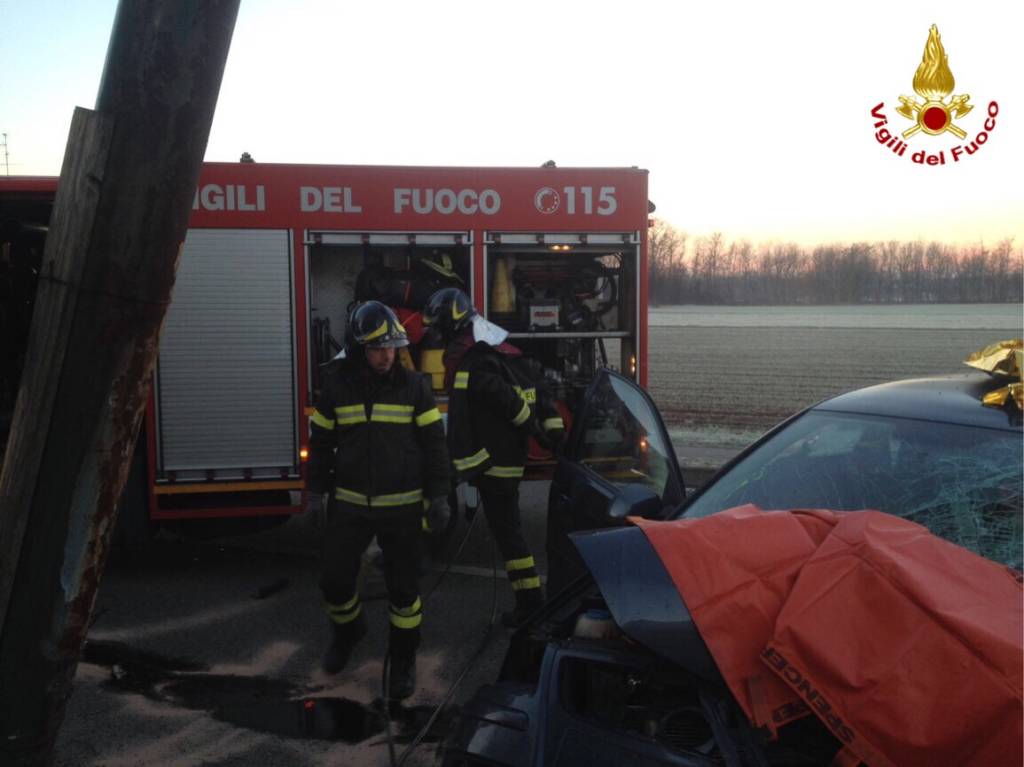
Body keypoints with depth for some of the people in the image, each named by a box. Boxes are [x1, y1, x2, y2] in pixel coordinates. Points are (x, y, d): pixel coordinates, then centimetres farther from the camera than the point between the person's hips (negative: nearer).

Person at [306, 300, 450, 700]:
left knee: (403, 587, 7)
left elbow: (433, 442, -2)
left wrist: (438, 496, -4)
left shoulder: (413, 385, -5)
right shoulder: (336, 386, -2)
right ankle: (348, 629, 38)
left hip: (402, 505, -1)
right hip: (349, 504, 2)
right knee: (335, 580, 7)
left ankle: (403, 658, 25)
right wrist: (316, 491, 6)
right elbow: (321, 441, 8)